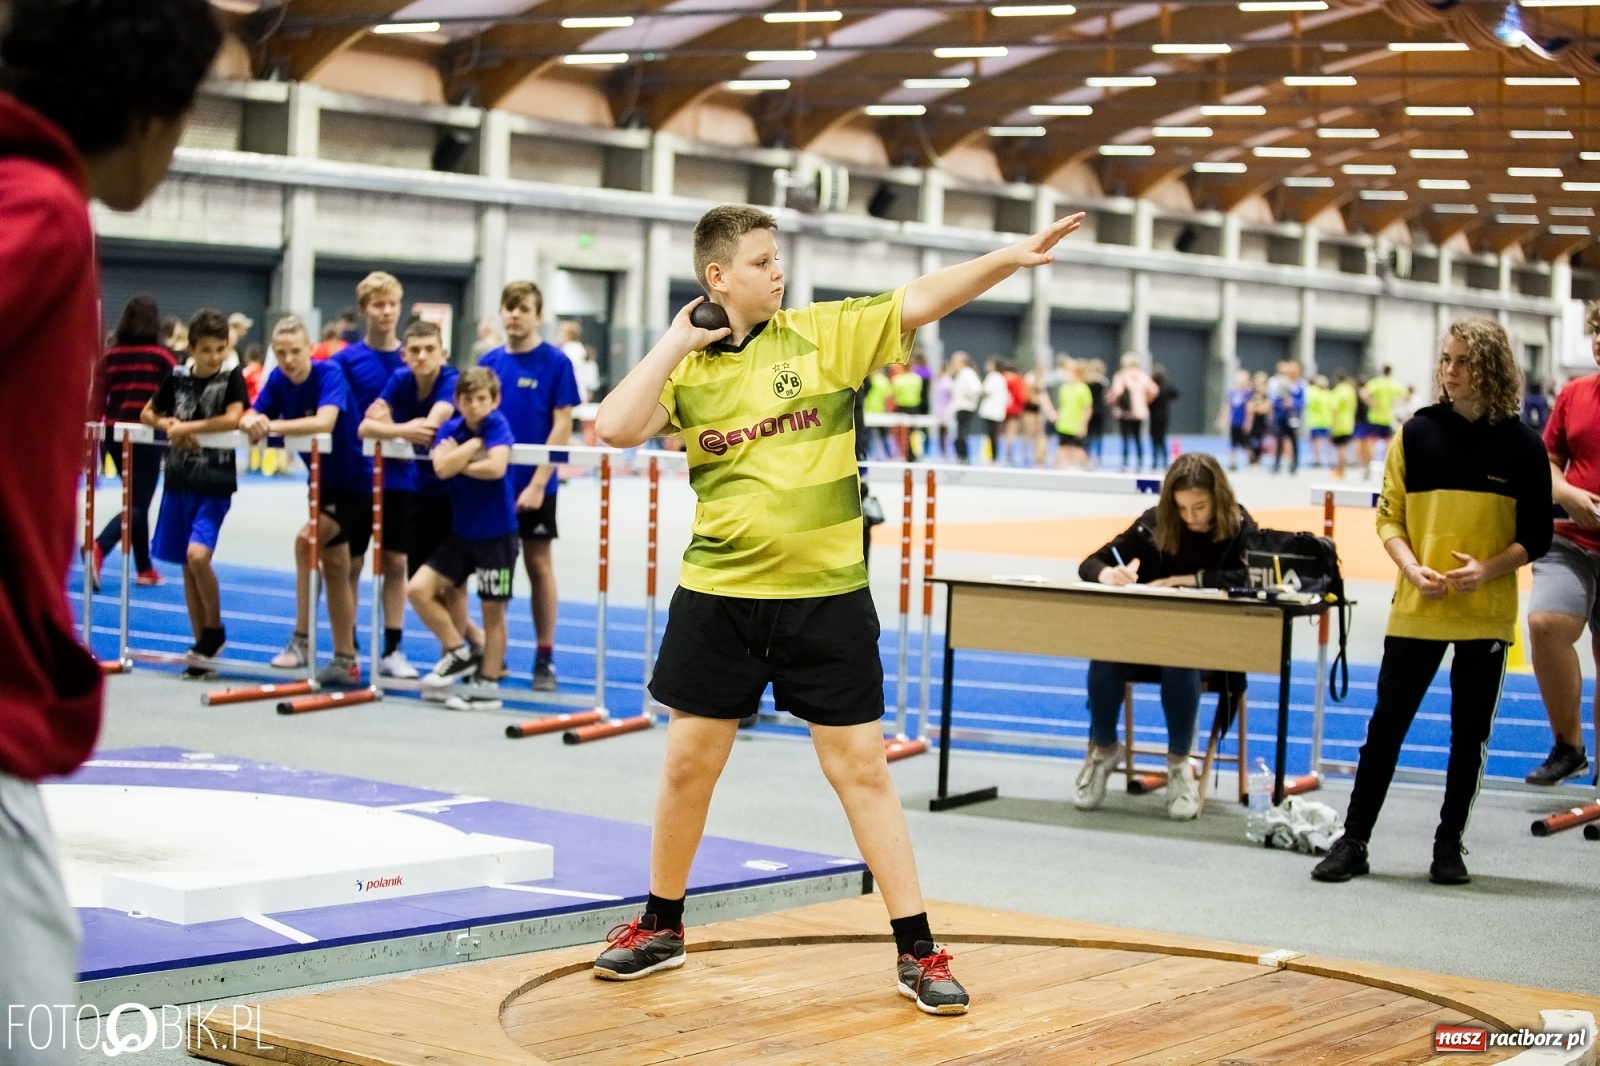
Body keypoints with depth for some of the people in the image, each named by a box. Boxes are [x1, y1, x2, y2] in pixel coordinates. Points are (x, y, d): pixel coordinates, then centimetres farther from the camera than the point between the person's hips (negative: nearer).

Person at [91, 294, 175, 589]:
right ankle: (99, 547, -24)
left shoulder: (110, 355, 4)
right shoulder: (162, 356, -6)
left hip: (115, 433, 5)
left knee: (135, 499, 17)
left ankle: (144, 569, 21)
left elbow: (97, 398, 6)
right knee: (138, 503, -1)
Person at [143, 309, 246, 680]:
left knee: (198, 555, -21)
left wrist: (187, 427, -16)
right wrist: (169, 425, -5)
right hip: (179, 481, 5)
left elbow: (233, 418, -22)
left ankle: (214, 629, 0)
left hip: (215, 484, -5)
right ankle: (202, 648, 16)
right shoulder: (177, 376, 5)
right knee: (186, 564, 8)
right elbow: (147, 414, 16)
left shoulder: (232, 377, -6)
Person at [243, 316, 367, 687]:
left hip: (353, 482, -8)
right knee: (334, 567, 11)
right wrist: (251, 422, -32)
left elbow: (324, 421, -38)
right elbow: (252, 417, -8)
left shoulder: (330, 374, -22)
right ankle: (345, 660, 19)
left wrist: (272, 426, -40)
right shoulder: (278, 379, -3)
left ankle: (302, 640, -18)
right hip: (322, 480, 8)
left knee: (306, 541, -25)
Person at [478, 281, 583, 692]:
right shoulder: (489, 361, 6)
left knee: (538, 566, 3)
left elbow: (562, 427, -9)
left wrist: (538, 483, -15)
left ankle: (545, 659, 10)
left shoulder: (556, 362, -6)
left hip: (534, 483, -4)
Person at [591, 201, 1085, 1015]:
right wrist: (676, 341, -13)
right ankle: (662, 927, 29)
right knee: (687, 764, 10)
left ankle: (916, 950, 9)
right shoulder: (686, 367, 0)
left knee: (862, 771, 2)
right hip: (719, 595, 1)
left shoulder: (826, 332, -1)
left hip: (827, 596, -1)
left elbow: (921, 300, -9)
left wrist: (1013, 257, -19)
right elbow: (617, 428, -16)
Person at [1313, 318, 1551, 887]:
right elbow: (1389, 516, 3)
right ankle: (1354, 840, 7)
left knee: (1470, 734, 7)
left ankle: (1449, 847, 19)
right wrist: (1413, 568, -14)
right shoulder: (1417, 433, 1)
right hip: (1416, 610, 0)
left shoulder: (1523, 446, -1)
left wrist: (1489, 569, -15)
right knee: (1386, 724, 1)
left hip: (1487, 615, 0)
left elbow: (1536, 536, 1)